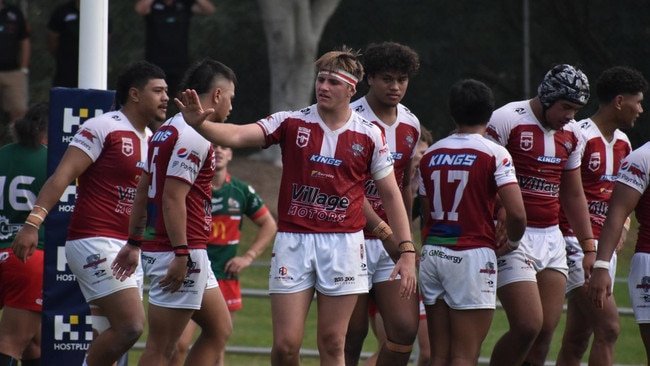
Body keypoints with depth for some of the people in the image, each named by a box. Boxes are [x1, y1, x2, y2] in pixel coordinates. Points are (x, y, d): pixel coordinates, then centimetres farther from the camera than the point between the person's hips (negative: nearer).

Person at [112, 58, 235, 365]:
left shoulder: (168, 130, 16)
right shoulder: (194, 136, -15)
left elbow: (143, 192, 18)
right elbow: (173, 197, -22)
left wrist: (134, 243, 21)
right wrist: (181, 254, -23)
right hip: (181, 253, -10)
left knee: (220, 329, 16)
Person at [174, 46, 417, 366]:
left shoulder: (369, 135, 2)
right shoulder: (292, 123, 0)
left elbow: (391, 194, 7)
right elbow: (237, 135, -13)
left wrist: (407, 251, 0)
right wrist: (199, 123, -33)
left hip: (343, 243, 0)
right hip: (293, 240, 0)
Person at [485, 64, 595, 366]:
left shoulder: (570, 135, 13)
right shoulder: (506, 121, -10)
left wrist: (589, 248, 19)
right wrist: (497, 230, -17)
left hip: (551, 237, 7)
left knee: (545, 333, 1)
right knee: (528, 326, -15)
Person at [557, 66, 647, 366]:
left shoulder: (623, 143, 16)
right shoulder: (579, 136, -12)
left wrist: (622, 224, 9)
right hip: (577, 241, -9)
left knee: (576, 340, 9)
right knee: (608, 327, -17)